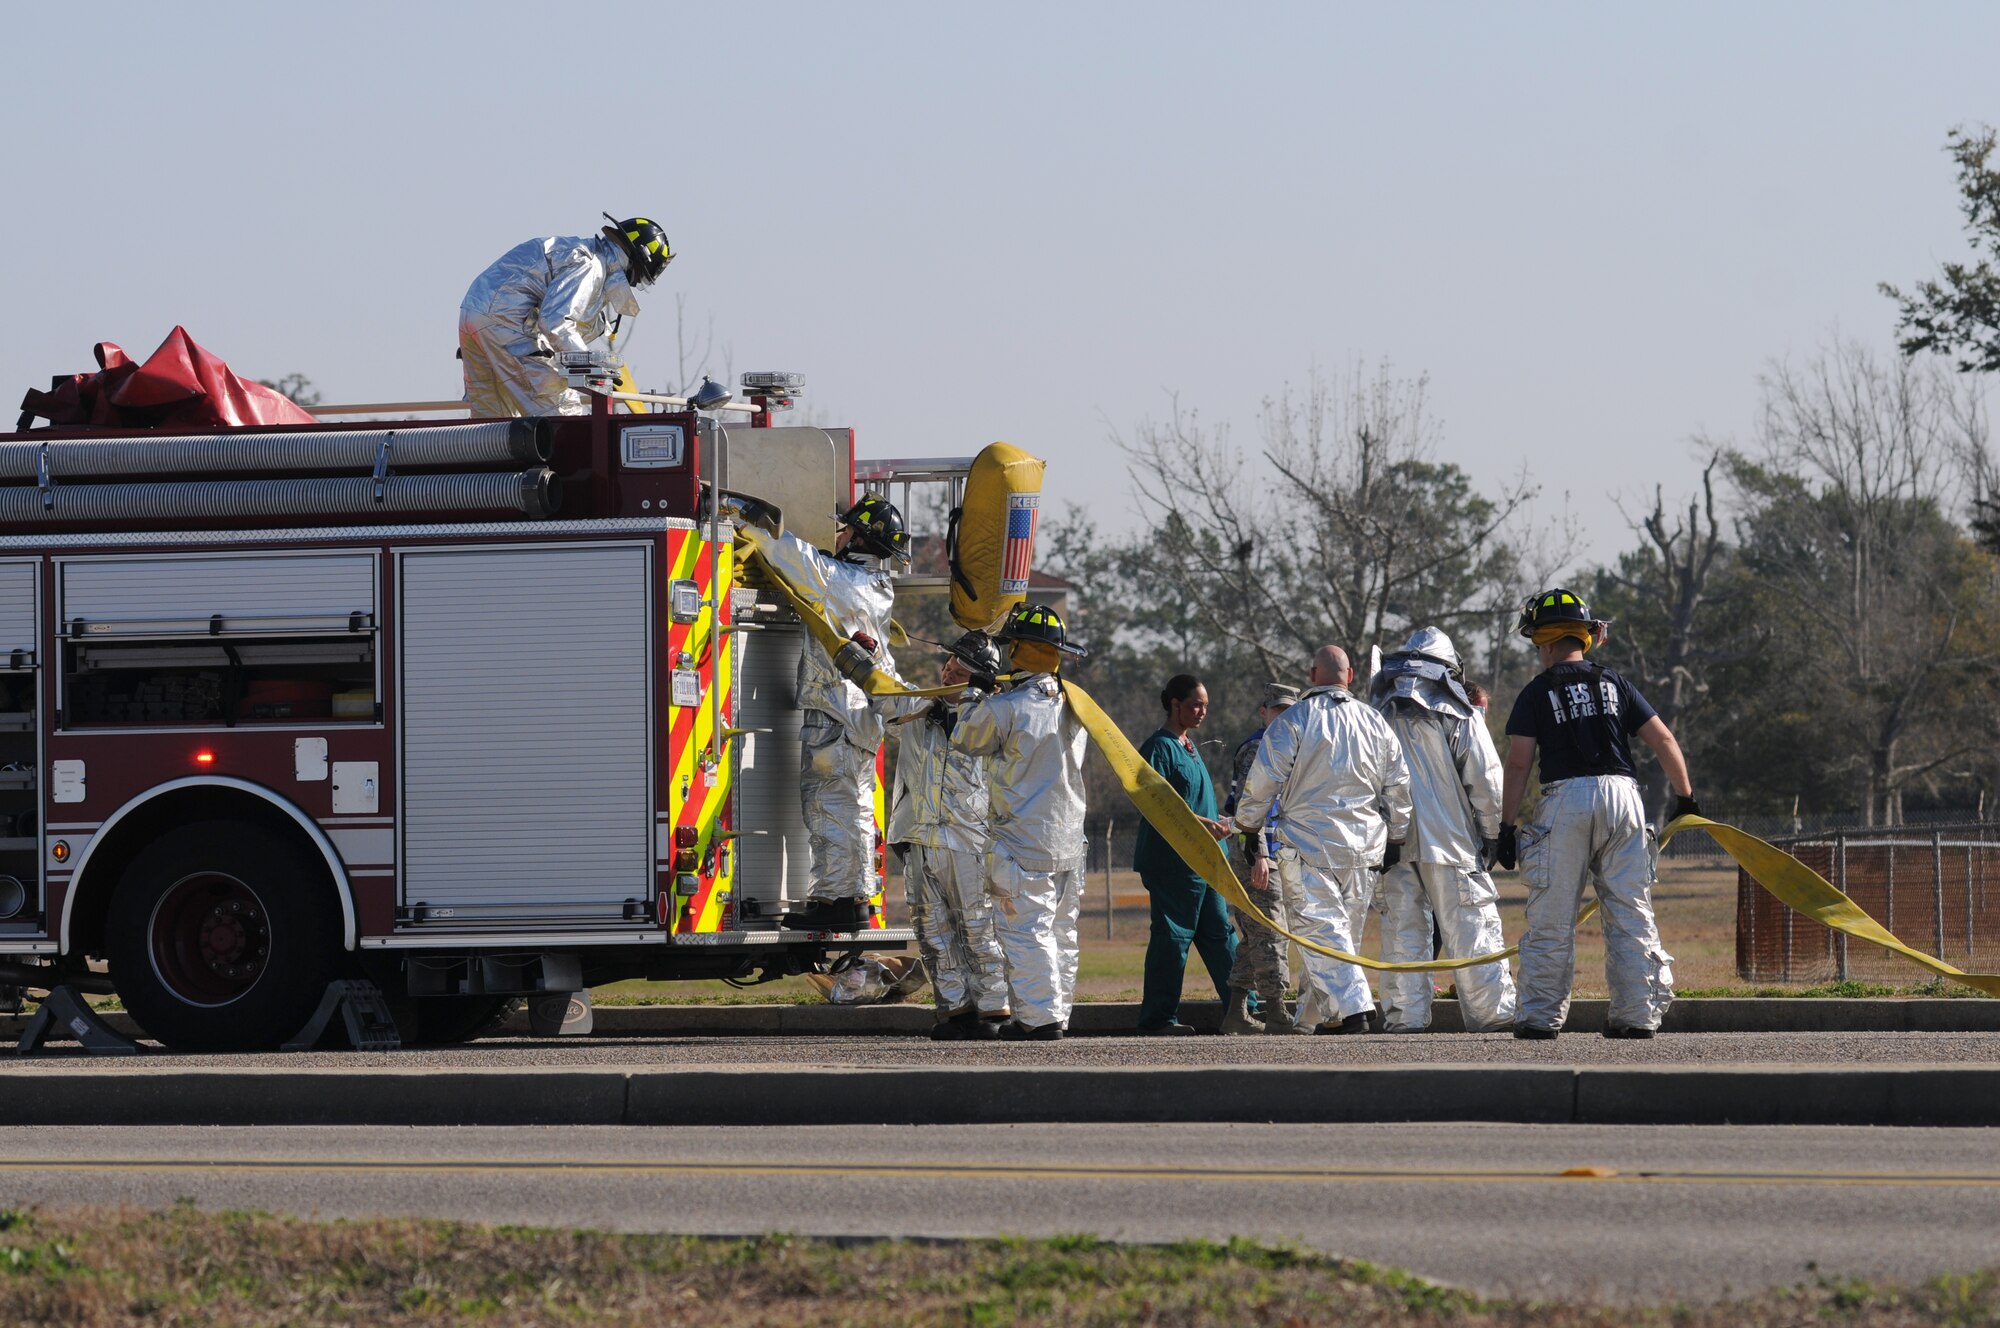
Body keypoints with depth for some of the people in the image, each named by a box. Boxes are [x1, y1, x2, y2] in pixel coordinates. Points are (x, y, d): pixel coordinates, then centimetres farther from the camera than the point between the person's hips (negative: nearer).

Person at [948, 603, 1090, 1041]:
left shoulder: (1004, 708, -15)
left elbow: (965, 740, 1)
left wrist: (975, 695, 16)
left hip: (1024, 842, -7)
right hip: (1069, 840, 7)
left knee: (1026, 930, -4)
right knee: (1061, 931, 12)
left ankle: (1040, 1017, -8)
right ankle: (1057, 1013, 15)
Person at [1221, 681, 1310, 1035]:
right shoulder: (1256, 748, -10)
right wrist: (1258, 854, -24)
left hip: (1269, 856, 10)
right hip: (1257, 856, -10)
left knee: (1252, 938, 11)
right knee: (1270, 936, -9)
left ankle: (1237, 1014, 12)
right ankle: (1275, 1014, -9)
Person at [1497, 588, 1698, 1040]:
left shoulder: (1537, 693, 3)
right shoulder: (1615, 685, 12)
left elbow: (1518, 762, -2)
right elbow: (1663, 740, 9)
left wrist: (1507, 825, 1)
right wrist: (1686, 797, 18)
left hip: (1565, 799, -3)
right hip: (1622, 795, 3)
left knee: (1552, 918, 2)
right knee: (1631, 913, 7)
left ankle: (1541, 1016, 2)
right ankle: (1636, 1015, 5)